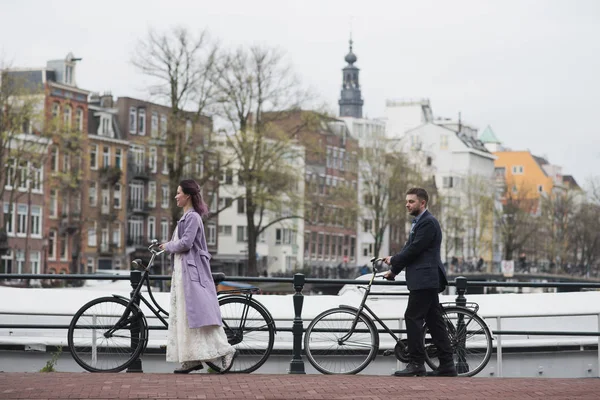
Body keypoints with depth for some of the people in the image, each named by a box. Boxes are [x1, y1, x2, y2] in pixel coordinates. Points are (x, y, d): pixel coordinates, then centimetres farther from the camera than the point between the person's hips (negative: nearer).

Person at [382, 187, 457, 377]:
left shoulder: (428, 222, -12)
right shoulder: (419, 222, 20)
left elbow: (414, 249, -18)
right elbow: (409, 249, 21)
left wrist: (393, 260, -6)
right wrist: (394, 270, 17)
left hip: (424, 280, -10)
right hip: (427, 281, 10)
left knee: (413, 318, -10)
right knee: (434, 321, 9)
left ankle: (416, 364, -10)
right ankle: (447, 365, 10)